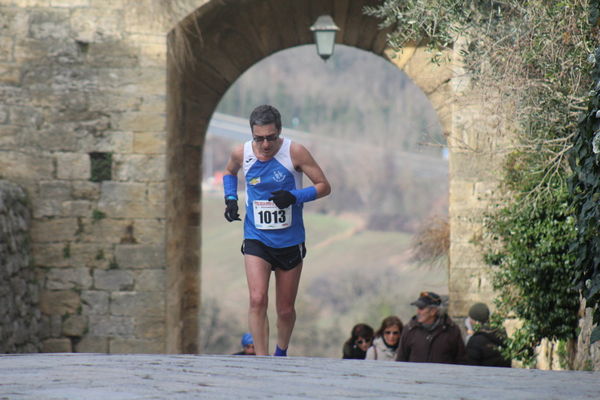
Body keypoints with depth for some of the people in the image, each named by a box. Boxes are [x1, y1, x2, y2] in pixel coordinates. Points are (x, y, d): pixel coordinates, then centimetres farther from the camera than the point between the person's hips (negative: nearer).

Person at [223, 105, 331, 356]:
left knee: (286, 309, 9)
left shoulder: (294, 152, -13)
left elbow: (324, 186, -7)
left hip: (290, 241, 0)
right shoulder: (241, 154, -5)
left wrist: (295, 197, -23)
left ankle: (281, 352, 37)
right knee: (257, 300, -20)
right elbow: (229, 172, 19)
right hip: (256, 239, 0)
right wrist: (230, 199, 1)